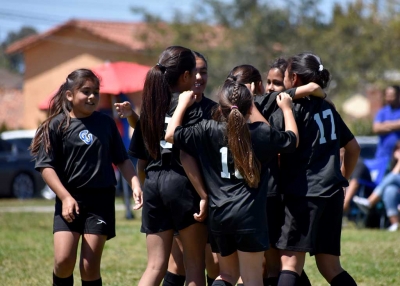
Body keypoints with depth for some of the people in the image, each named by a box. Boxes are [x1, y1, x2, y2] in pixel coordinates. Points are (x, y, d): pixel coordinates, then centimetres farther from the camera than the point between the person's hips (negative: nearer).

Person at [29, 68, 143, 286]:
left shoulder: (106, 123, 7)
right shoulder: (57, 125, -2)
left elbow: (122, 160, 14)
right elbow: (46, 166, -5)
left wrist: (135, 184, -1)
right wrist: (65, 197, -15)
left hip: (101, 199, 2)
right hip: (70, 199, -1)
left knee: (90, 264, 0)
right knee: (63, 260, -13)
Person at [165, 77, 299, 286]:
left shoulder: (208, 130, -3)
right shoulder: (262, 133, -3)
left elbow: (171, 134, 6)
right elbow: (292, 140, 16)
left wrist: (183, 104, 18)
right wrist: (286, 108, 31)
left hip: (219, 214, 2)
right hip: (250, 214, -2)